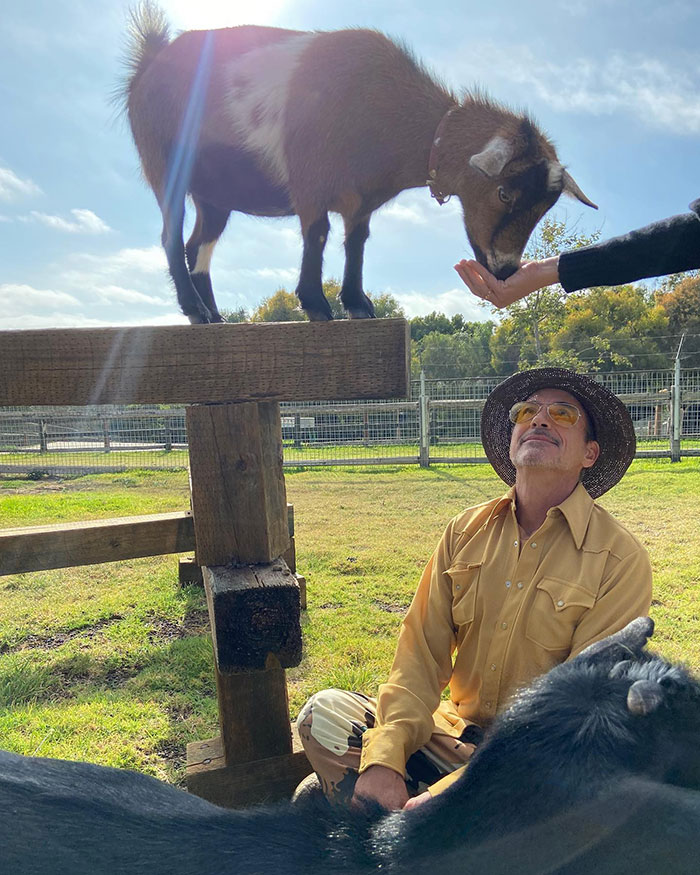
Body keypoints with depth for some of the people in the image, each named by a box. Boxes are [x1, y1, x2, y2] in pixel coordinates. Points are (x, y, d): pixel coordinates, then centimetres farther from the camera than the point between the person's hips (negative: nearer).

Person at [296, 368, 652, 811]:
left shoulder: (621, 559, -12)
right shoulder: (467, 531, 1)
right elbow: (422, 648, -2)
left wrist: (450, 791, -24)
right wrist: (384, 759, -18)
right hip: (457, 730, 4)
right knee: (323, 712, -14)